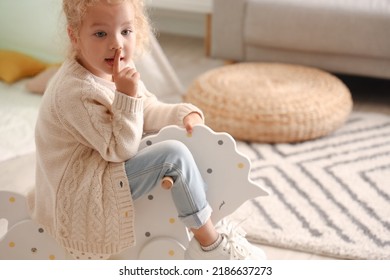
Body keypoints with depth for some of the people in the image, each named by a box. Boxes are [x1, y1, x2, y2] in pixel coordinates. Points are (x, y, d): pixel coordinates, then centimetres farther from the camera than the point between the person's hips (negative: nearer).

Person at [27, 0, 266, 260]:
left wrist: (184, 113, -9)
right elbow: (120, 149, -25)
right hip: (80, 195, -11)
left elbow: (148, 112, 10)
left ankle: (208, 220, 23)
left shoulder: (120, 71, 1)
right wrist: (126, 95, -33)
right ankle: (210, 244, -10)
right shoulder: (77, 91, -28)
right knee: (174, 155, -24)